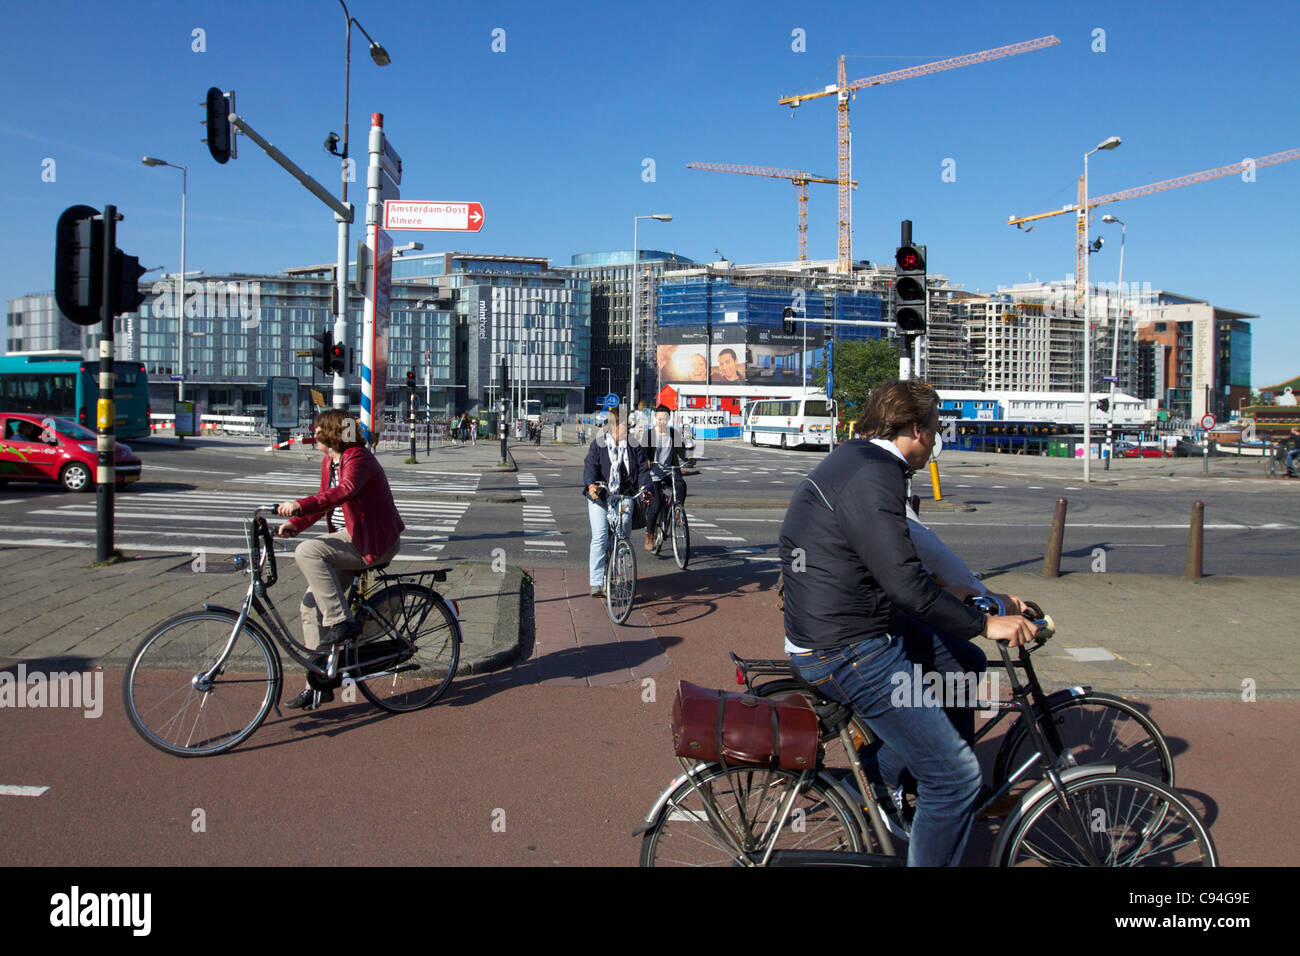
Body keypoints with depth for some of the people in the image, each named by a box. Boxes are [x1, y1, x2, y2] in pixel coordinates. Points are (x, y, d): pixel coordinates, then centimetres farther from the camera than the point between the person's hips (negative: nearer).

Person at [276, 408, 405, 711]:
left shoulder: (358, 458, -16)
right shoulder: (329, 461, 13)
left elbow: (345, 491, -34)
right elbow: (325, 500, 16)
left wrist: (300, 505, -46)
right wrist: (293, 524, -1)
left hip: (376, 540, -9)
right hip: (354, 535, 9)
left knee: (308, 552, -27)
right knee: (312, 603, 3)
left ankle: (341, 622, -18)